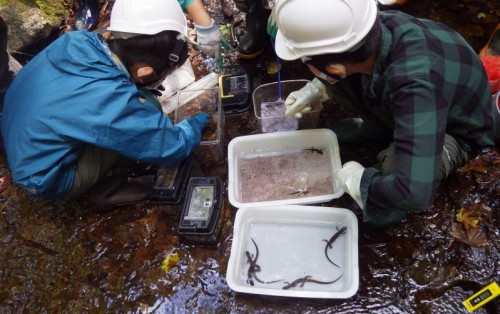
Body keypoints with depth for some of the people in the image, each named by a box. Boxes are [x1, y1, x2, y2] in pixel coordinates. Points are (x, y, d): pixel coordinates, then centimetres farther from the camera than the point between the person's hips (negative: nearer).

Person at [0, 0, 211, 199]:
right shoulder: (115, 102, -34)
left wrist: (142, 86, 9)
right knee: (143, 115, -15)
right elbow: (172, 149, -19)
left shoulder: (78, 40, -15)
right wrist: (195, 124, 1)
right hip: (44, 178, -7)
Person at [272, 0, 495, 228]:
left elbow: (415, 195, -50)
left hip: (457, 130, -5)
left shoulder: (417, 85, -47)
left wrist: (358, 180, -31)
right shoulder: (379, 24, -26)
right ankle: (382, 126, 13)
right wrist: (315, 88, -10)